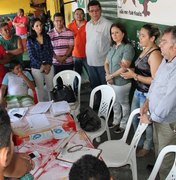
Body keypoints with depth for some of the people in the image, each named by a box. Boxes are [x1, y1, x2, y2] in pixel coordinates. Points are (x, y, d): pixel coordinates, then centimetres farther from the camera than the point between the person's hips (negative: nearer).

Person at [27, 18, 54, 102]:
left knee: (50, 86, 9)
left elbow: (51, 51, 2)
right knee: (40, 88, 7)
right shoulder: (30, 40, -4)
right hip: (36, 68, -2)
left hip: (49, 66, 2)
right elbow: (31, 55, -8)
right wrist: (41, 65, -15)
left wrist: (48, 64, -9)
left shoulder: (47, 37, 4)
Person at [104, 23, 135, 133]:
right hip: (111, 82, 7)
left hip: (122, 83, -7)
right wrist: (108, 75, -10)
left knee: (124, 104, 12)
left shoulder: (128, 47, -18)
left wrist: (111, 76, -13)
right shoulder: (113, 46, 6)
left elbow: (124, 68, -23)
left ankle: (124, 125, 30)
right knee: (115, 103, 22)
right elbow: (106, 63, 8)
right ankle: (116, 121, 43)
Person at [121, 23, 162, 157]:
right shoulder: (146, 50, 6)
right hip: (139, 91, 9)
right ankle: (140, 142, 45)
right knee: (135, 118, 22)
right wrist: (130, 69, 0)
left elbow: (155, 80, -26)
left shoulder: (155, 54, -23)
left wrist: (134, 76, -24)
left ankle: (147, 147, 36)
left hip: (148, 95, -9)